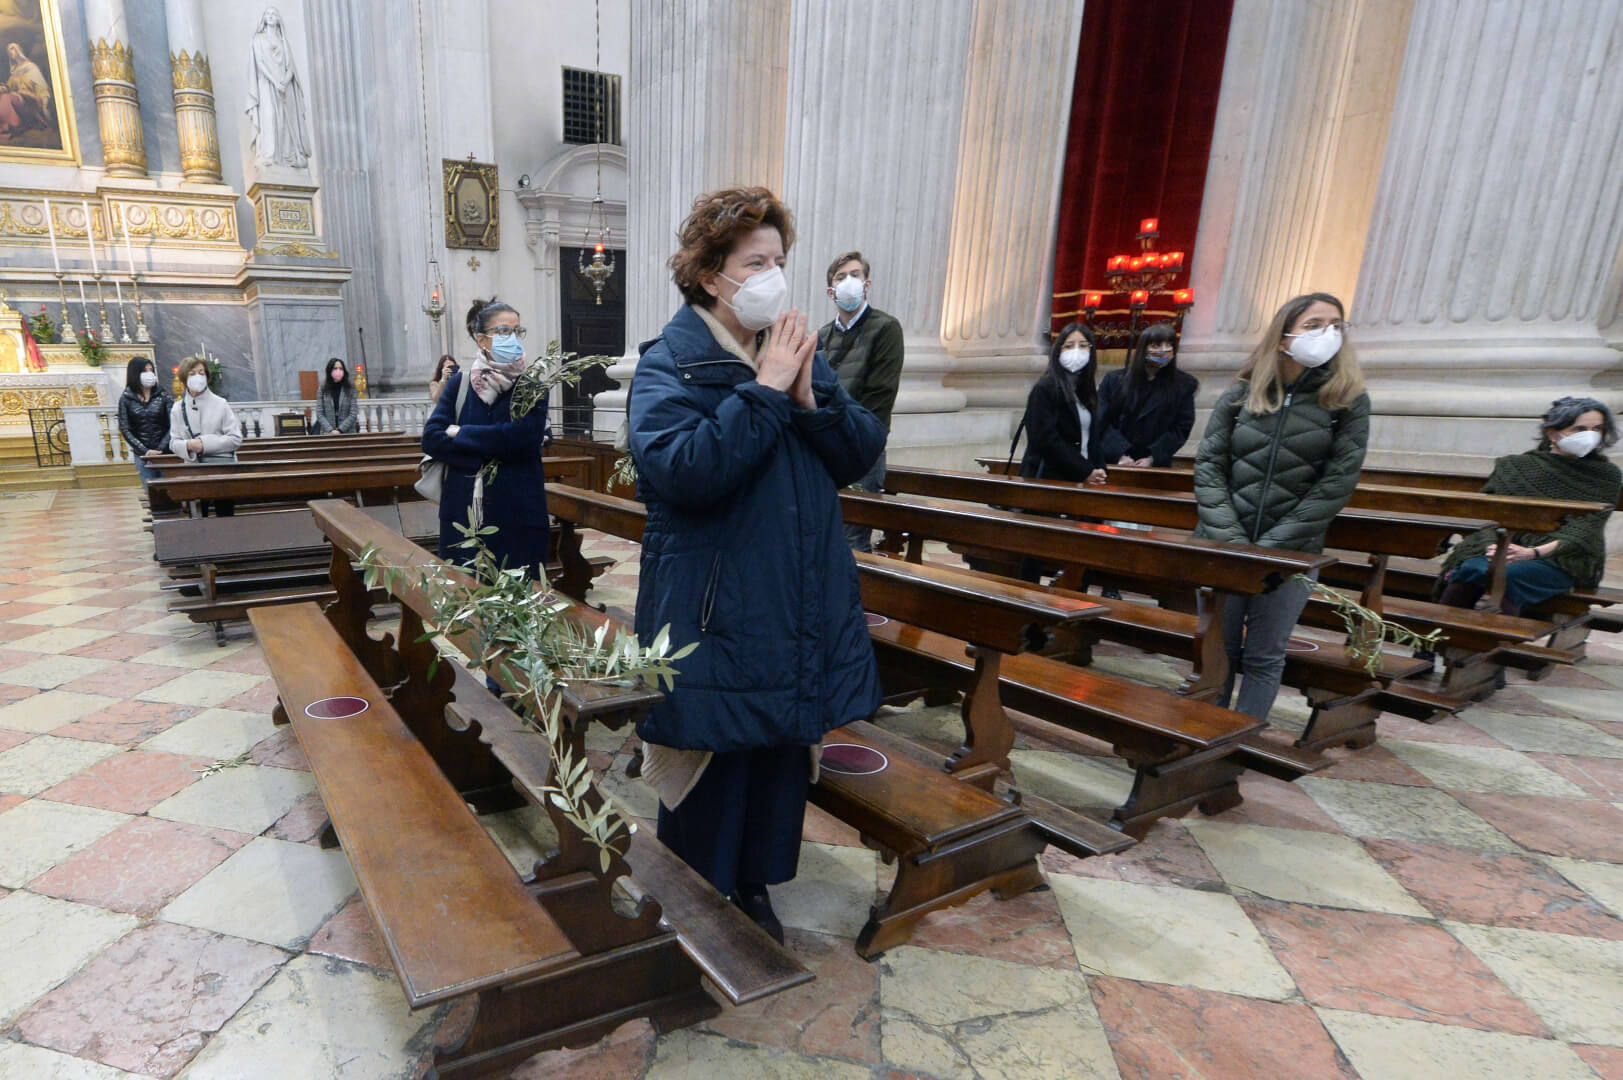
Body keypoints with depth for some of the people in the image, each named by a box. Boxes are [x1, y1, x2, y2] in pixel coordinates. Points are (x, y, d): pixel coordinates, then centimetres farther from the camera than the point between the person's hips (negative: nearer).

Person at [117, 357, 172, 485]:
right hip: (142, 455, 1)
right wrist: (145, 451, -10)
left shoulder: (163, 395, 3)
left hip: (165, 453, -1)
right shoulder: (126, 399, 4)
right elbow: (125, 430, 1)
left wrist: (160, 449, -12)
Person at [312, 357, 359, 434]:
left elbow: (353, 414, -2)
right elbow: (319, 414, 2)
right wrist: (330, 430, -10)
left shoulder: (350, 388, 2)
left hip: (347, 433, -1)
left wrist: (340, 430, -10)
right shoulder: (323, 389, 5)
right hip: (327, 434, 1)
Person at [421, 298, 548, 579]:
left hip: (518, 514, -2)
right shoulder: (460, 384, 9)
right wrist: (487, 458, -12)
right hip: (463, 513, 2)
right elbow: (431, 438, -1)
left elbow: (523, 437, -15)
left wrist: (460, 434, -7)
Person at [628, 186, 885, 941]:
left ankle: (753, 886, 39)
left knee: (783, 754, 17)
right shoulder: (670, 364, -9)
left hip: (799, 611, 6)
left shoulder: (797, 351, 8)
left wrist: (809, 396, -14)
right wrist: (764, 391, -22)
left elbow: (861, 455, 2)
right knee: (709, 768, 8)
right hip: (715, 616, -6)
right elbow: (680, 469, -26)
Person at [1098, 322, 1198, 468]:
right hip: (1113, 463, 0)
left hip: (1156, 466, 0)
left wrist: (1152, 458, -12)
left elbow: (1182, 427, 0)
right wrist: (1120, 455, -15)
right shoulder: (1114, 380, 4)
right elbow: (1102, 422, -2)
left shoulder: (1184, 385, 5)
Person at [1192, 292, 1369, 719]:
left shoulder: (1348, 401, 1)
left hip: (1292, 554, -1)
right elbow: (1208, 468, 1)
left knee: (1264, 658, 4)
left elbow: (1336, 484, -5)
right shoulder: (1239, 395, 4)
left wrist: (1271, 545, -11)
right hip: (1223, 548, 1)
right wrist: (1230, 540, -10)